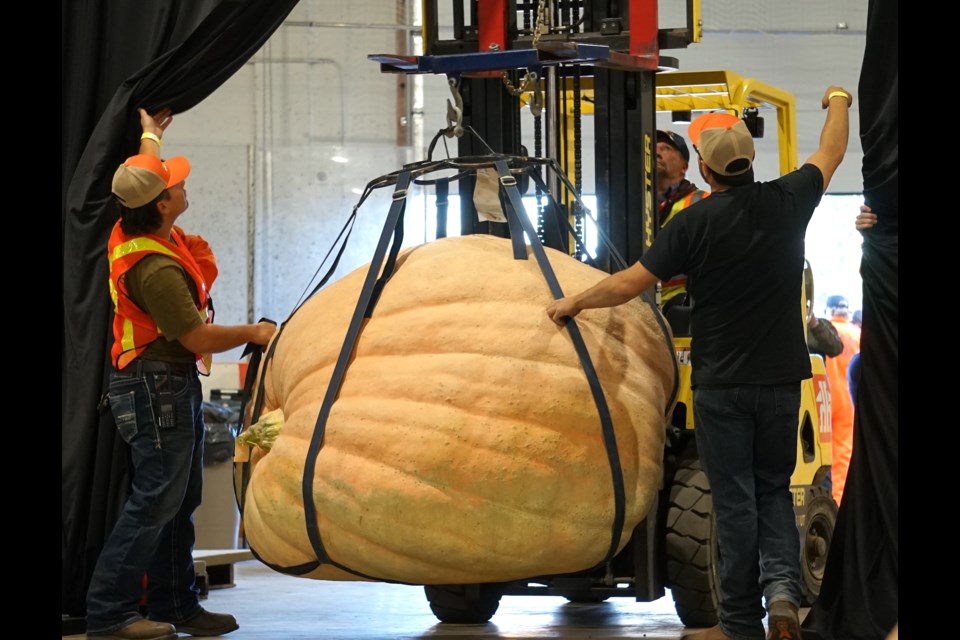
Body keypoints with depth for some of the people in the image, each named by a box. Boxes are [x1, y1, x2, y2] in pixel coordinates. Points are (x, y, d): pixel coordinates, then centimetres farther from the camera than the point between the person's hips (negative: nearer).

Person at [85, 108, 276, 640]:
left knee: (180, 499, 12)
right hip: (157, 386, -10)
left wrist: (151, 133, 43)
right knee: (157, 497, -11)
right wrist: (254, 333, -6)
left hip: (174, 384, 10)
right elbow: (199, 338, -21)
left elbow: (145, 172, 28)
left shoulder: (135, 228, 3)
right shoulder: (155, 268, -25)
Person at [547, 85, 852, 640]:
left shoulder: (695, 223, -12)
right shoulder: (788, 202, -3)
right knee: (774, 489, 16)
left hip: (722, 382, -3)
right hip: (781, 377, 3)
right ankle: (782, 584, -6)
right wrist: (839, 102, 36)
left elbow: (630, 284, -10)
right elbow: (832, 152, 17)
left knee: (735, 499, 4)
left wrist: (573, 304, 7)